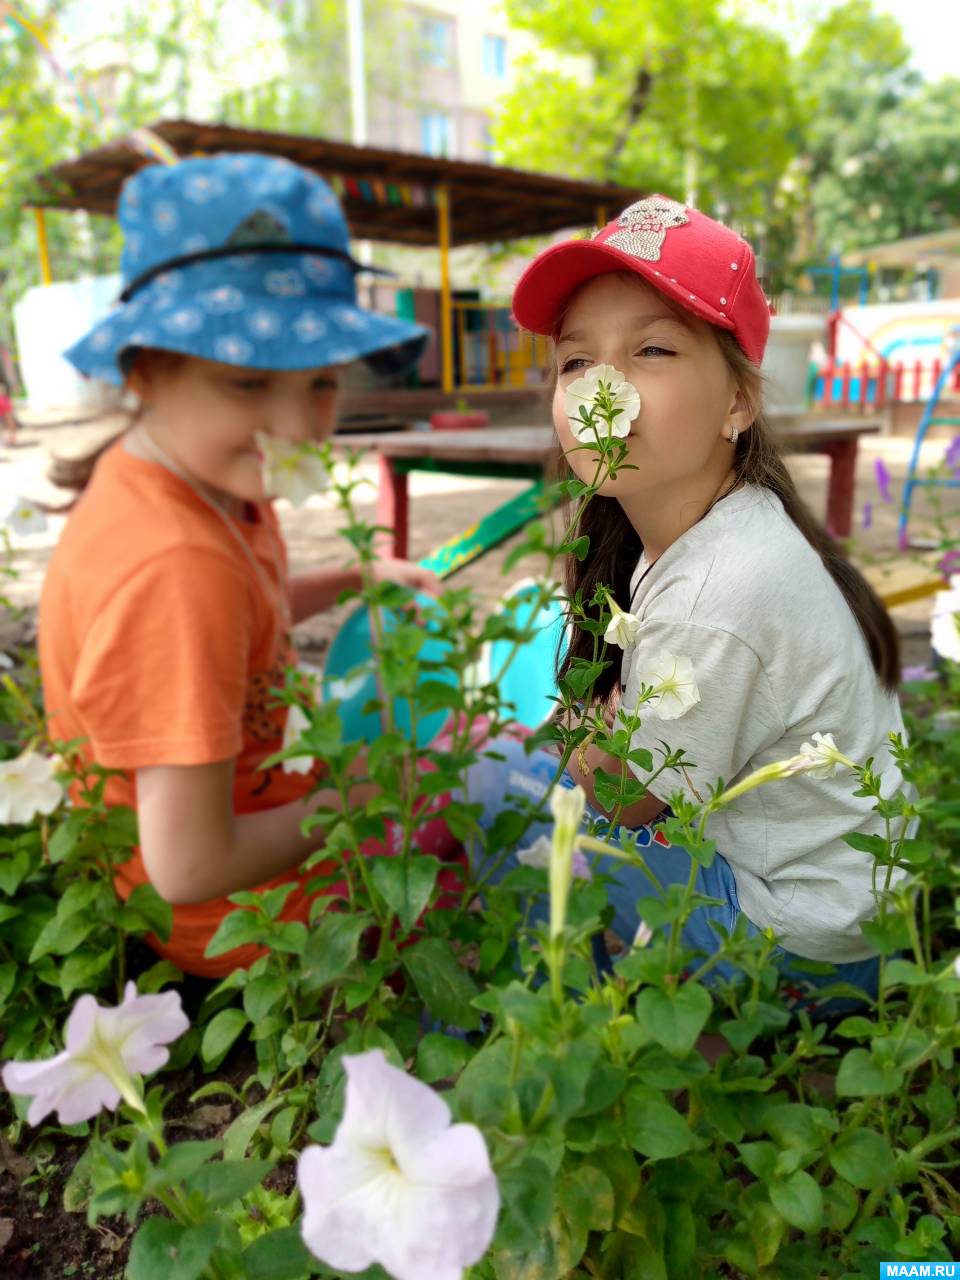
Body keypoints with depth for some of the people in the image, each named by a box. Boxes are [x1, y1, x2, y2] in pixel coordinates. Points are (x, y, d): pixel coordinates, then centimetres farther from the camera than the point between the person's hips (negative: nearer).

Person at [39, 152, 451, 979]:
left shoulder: (215, 483, -9)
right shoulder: (178, 567, -38)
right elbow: (192, 868, -35)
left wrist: (358, 578, 7)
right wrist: (341, 806, -19)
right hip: (230, 918, -8)